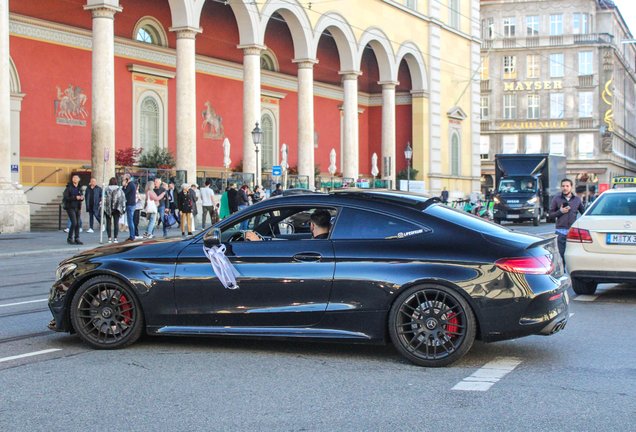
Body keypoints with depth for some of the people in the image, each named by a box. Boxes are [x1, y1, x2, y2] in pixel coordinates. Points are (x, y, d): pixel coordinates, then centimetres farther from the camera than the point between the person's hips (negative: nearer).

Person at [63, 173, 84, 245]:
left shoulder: (80, 188, 11)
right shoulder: (69, 187, -6)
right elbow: (66, 198, -12)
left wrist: (82, 198, -3)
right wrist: (75, 198, -20)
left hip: (78, 208, 6)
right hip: (71, 207, -6)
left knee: (78, 224, 3)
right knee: (74, 223, -13)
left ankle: (77, 239, 8)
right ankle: (69, 238, -3)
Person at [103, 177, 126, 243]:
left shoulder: (106, 189, -1)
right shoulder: (119, 189, 2)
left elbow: (104, 199, -6)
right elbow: (123, 199, 2)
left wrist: (103, 207, -4)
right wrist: (123, 208, 7)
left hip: (108, 208, 0)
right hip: (117, 208, 0)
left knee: (108, 223, 5)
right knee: (116, 223, 2)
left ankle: (109, 238, 2)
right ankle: (115, 238, -2)